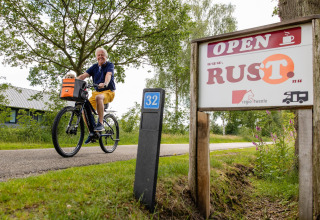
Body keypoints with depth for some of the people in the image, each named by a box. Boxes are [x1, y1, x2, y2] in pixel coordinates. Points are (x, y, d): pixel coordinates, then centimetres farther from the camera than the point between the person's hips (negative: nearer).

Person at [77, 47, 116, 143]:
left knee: (98, 97, -39)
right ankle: (92, 132, 3)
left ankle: (100, 124, -32)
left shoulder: (110, 65, -2)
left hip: (108, 92, -5)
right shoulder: (94, 67, 10)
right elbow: (84, 75, -3)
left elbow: (108, 75, -24)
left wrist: (105, 84, -45)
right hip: (96, 91, 6)